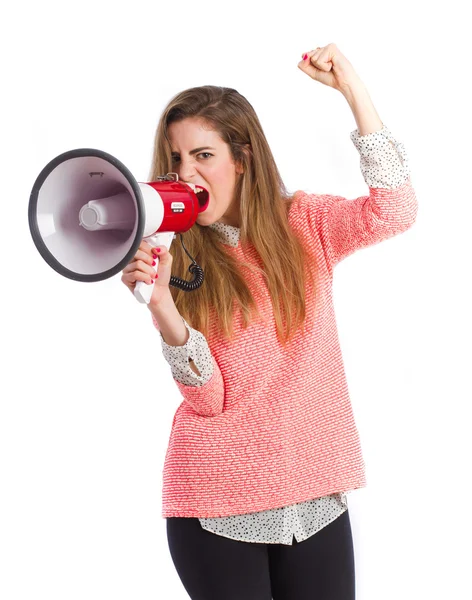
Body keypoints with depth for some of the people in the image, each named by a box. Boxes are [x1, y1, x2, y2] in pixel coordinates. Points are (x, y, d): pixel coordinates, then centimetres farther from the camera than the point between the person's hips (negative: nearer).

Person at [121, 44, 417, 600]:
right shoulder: (176, 255, -3)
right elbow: (209, 396, -11)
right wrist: (160, 304, -27)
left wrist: (352, 89, -17)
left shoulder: (303, 224, 2)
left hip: (316, 491, 2)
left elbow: (393, 212, -17)